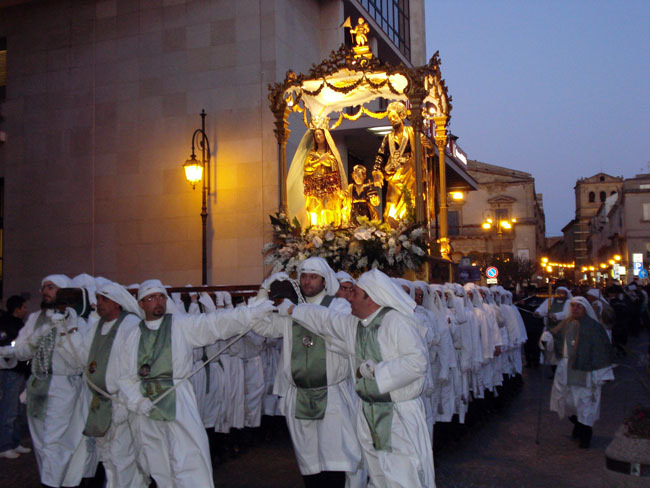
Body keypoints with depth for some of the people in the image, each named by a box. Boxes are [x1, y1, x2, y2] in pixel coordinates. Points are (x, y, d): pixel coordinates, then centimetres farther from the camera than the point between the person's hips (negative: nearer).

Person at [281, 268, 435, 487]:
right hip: (368, 414, 7)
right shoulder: (352, 325, 7)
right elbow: (324, 319, 21)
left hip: (400, 414, -7)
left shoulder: (396, 321, -15)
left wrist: (375, 371, -20)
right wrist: (288, 308, 26)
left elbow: (417, 361, -24)